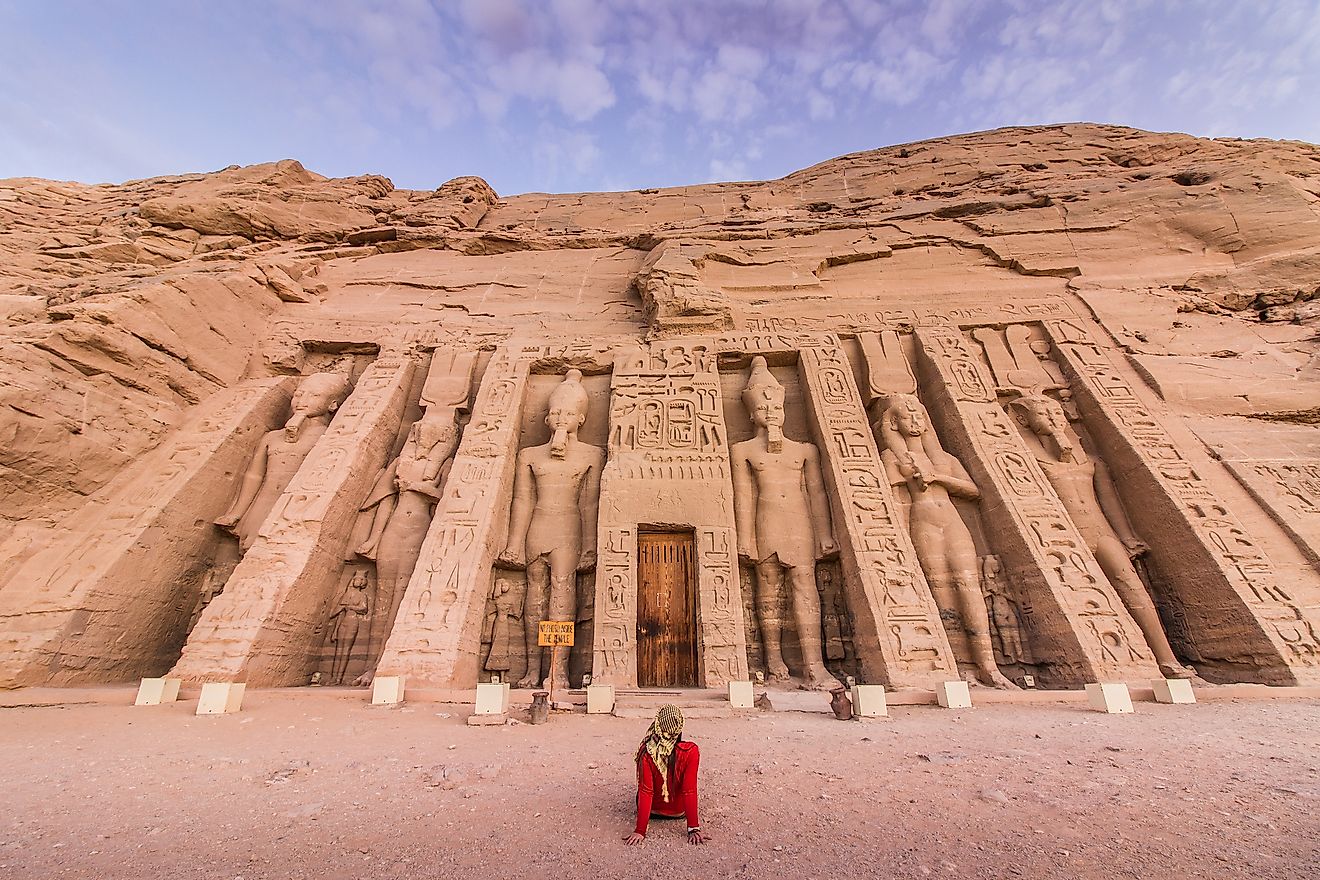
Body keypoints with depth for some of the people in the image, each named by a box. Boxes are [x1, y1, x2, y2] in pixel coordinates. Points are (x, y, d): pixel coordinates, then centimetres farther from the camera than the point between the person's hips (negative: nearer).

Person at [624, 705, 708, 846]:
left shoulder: (646, 752, -27)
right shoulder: (691, 751, -30)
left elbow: (645, 792, -24)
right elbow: (690, 791, -25)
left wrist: (639, 831, -18)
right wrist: (693, 828, -17)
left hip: (653, 810, 0)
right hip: (679, 812, 0)